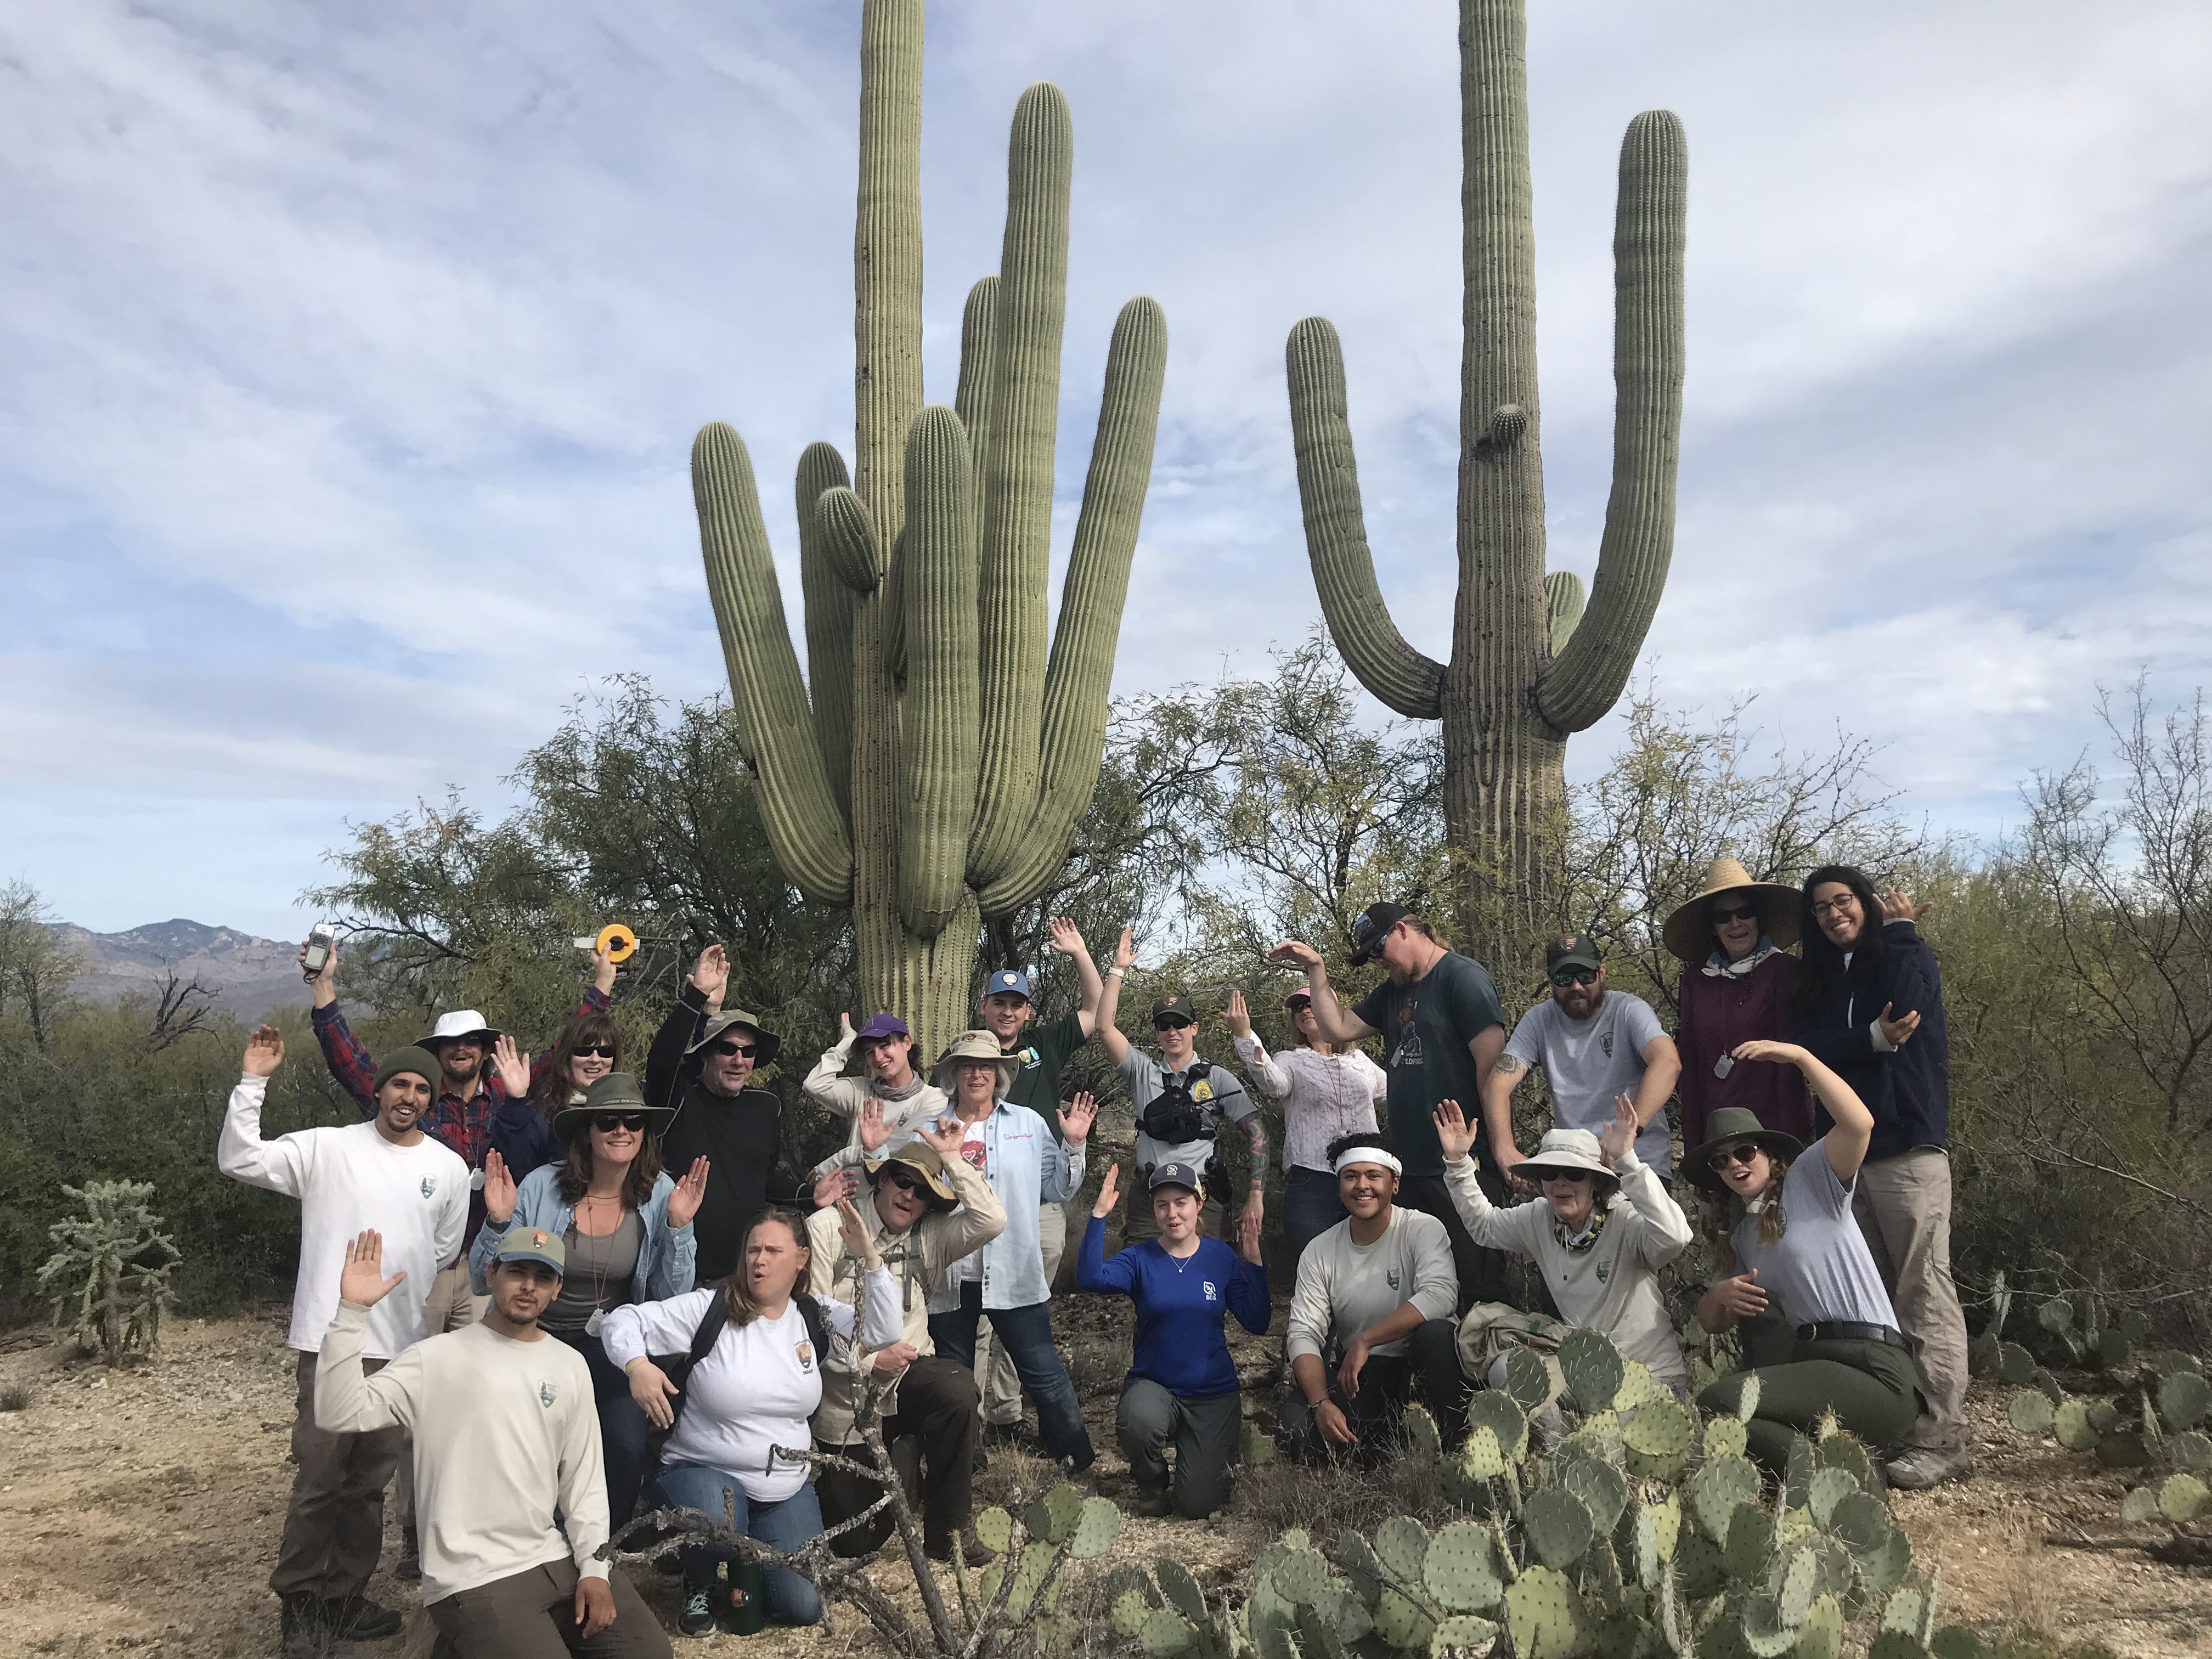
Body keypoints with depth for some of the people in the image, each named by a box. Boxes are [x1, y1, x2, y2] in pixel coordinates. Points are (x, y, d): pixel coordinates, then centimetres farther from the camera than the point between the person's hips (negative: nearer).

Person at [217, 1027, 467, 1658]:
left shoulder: (450, 1168, 5)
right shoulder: (327, 1148, -2)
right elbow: (239, 1160, -12)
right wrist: (253, 1081, -18)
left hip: (403, 1347, 3)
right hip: (330, 1343, -3)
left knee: (370, 1481, 13)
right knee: (318, 1477, -1)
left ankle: (343, 1596, 27)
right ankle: (302, 1601, 18)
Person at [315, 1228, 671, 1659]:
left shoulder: (570, 1365, 8)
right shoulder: (438, 1358, -5)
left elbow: (583, 1476, 10)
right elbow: (339, 1414, -15)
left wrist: (593, 1566, 0)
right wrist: (352, 1312, -23)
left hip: (560, 1561, 5)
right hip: (475, 1579, -5)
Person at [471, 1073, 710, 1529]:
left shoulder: (660, 1194, -10)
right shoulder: (541, 1187, -14)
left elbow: (673, 1295, -7)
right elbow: (484, 1283, -6)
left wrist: (678, 1225, -20)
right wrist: (498, 1222, -23)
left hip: (609, 1342, 1)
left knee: (627, 1448, -16)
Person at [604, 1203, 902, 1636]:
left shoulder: (816, 1316, -1)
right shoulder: (709, 1308, -13)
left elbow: (884, 1333, -12)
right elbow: (624, 1320, -12)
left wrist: (868, 1256, -22)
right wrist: (638, 1363, -34)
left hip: (786, 1486, 4)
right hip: (704, 1471, -4)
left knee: (804, 1607, -3)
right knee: (715, 1527, -39)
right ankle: (699, 1585, -1)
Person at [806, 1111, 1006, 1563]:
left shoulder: (928, 1238, 3)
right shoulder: (827, 1228, -6)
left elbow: (992, 1221, -13)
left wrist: (952, 1159, -12)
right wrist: (869, 1360, -18)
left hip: (908, 1376, 2)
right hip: (845, 1400, -2)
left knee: (958, 1389, -34)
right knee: (857, 1541, 1)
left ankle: (947, 1530, -15)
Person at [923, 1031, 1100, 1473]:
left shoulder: (1028, 1124, 5)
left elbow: (1059, 1190, 6)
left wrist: (1074, 1145, -7)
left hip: (1013, 1277, -1)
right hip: (948, 1277, 1)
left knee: (1046, 1377, 0)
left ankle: (1078, 1466, 14)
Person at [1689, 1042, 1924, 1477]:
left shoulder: (1810, 1178, 2)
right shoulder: (1739, 1235, 23)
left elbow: (1859, 1124, -19)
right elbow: (1713, 1322, 24)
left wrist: (1800, 1056, -18)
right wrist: (1719, 1296, 0)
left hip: (1873, 1367, -8)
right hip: (1810, 1358, 8)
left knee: (1720, 1402, -26)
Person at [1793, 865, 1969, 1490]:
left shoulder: (1907, 955, 4)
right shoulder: (1817, 980, 17)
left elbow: (1905, 1003, -14)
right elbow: (1808, 1047, 4)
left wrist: (1898, 931, -3)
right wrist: (1875, 1039, -9)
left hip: (1908, 1148, -6)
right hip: (1843, 1153, 6)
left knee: (1925, 1297, -9)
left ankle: (1943, 1438, -6)